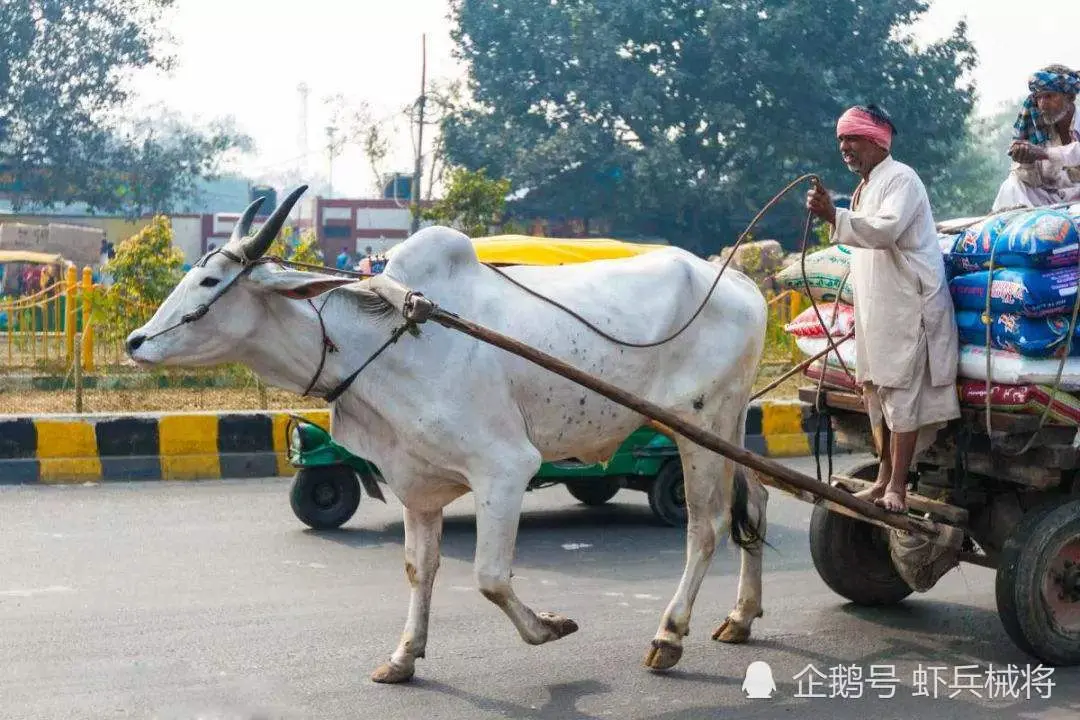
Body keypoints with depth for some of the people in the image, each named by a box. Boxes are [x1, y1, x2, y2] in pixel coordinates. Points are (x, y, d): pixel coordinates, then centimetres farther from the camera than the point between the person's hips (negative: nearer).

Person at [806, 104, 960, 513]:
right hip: (874, 310, 10)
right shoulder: (863, 190, 19)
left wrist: (834, 217, -39)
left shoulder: (900, 179, -10)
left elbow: (887, 230, -27)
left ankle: (897, 486, -7)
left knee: (901, 393, -8)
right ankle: (884, 479, 20)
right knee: (875, 391, 12)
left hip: (907, 304, -10)